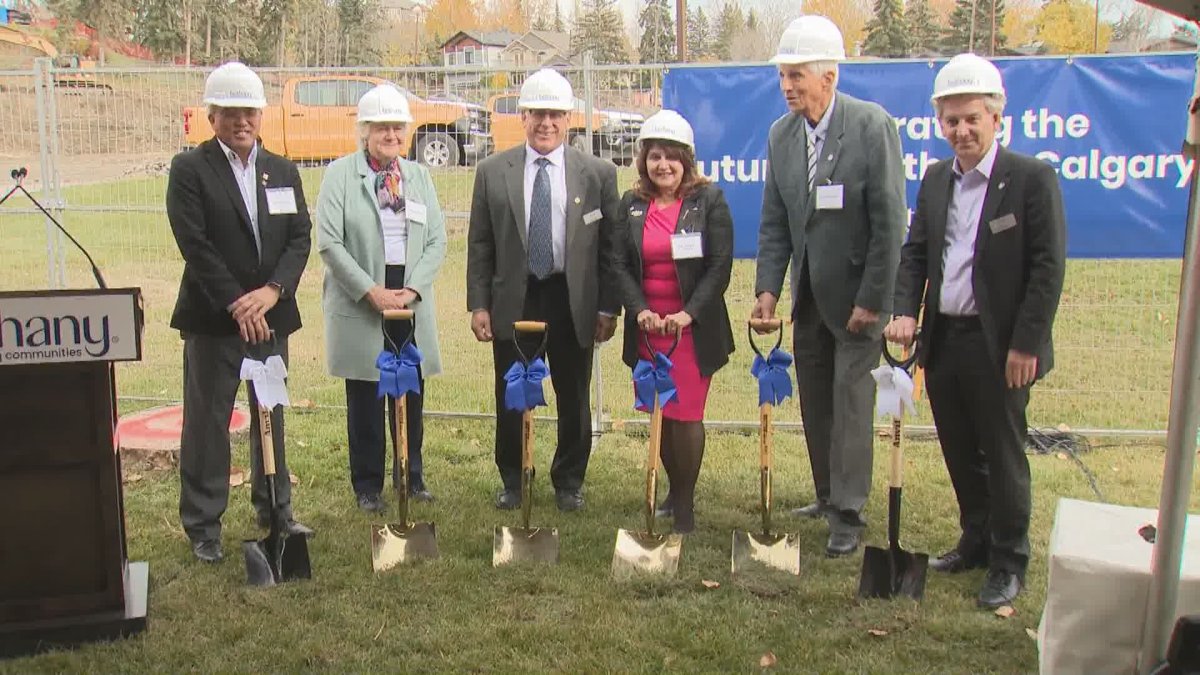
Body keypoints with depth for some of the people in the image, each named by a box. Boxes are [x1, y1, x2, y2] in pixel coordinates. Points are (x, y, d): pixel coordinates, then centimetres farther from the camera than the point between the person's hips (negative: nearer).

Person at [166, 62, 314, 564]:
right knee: (206, 422, 2)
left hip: (271, 314, 4)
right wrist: (237, 305, -17)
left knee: (272, 416, 14)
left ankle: (275, 510, 29)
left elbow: (300, 238, 3)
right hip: (213, 318, -4)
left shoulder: (283, 171, 11)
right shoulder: (189, 169, -3)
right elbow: (195, 245, -12)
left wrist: (272, 291, -13)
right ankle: (202, 525, 14)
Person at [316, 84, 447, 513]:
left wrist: (414, 288, -7)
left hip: (411, 299, 3)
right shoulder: (340, 174, -1)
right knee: (365, 397, 4)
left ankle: (412, 477, 25)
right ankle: (368, 486, 17)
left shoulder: (418, 176, 11)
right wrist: (371, 291, -14)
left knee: (411, 395, 9)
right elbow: (328, 242, -8)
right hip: (360, 302, -3)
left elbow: (437, 240, 6)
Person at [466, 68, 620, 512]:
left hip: (573, 302, 0)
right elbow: (479, 245, 4)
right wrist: (478, 305, -2)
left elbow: (610, 247, 2)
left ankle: (569, 483, 28)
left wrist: (608, 307, -3)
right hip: (512, 301, 1)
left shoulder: (598, 173, 1)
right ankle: (512, 482, 27)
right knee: (510, 400, 10)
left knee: (574, 401, 10)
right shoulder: (492, 172, 3)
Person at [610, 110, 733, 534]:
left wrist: (688, 313, -16)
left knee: (686, 415, -3)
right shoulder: (631, 205, 8)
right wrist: (640, 310, -11)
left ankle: (685, 505, 11)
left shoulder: (709, 200, -2)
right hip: (646, 326, 4)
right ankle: (674, 491, 28)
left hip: (693, 327, -4)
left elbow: (720, 265, -7)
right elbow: (620, 264, 4)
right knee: (659, 414, 10)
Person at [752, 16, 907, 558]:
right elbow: (775, 223, 6)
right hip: (809, 295, 6)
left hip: (857, 294, -6)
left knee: (851, 402, -2)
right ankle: (828, 496, 28)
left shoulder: (872, 125, -14)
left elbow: (890, 221, -15)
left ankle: (848, 513, 9)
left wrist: (872, 300, -16)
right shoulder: (781, 134, 3)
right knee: (814, 403, 13)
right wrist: (768, 288, -3)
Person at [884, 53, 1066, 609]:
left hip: (997, 346, -5)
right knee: (959, 453, 16)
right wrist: (904, 311, -5)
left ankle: (1009, 562, 20)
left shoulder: (1032, 178, -8)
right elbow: (915, 252, 11)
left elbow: (1048, 267, -11)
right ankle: (975, 541, 33)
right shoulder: (935, 180, 10)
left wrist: (1025, 344, -15)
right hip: (942, 340, 6)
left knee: (1003, 456, 5)